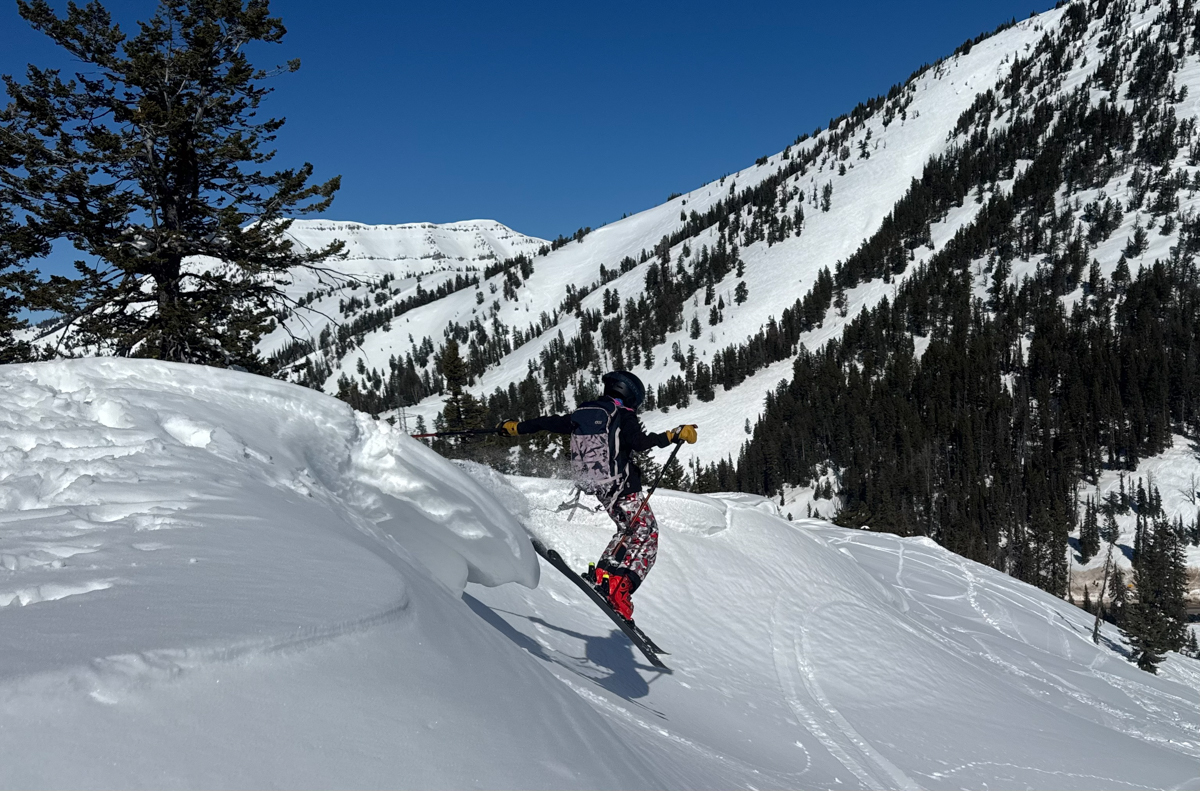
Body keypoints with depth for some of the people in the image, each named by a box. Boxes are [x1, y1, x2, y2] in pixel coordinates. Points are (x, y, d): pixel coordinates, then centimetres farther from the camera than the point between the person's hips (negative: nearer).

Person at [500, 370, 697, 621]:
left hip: (595, 485, 7)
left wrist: (518, 427, 28)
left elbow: (553, 423, 17)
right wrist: (676, 434, -16)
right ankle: (619, 585, -19)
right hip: (621, 485, -7)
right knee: (646, 534, -1)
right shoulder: (622, 416, -7)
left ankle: (603, 572, 13)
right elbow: (640, 441, -19)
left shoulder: (582, 412, 12)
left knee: (628, 529, 26)